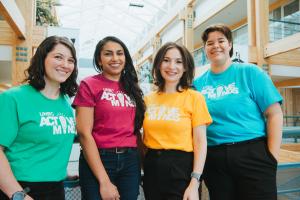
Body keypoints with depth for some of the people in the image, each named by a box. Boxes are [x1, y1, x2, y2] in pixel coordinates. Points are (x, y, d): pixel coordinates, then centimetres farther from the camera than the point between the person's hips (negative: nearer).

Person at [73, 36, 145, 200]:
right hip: (97, 161, -5)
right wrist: (104, 181, -15)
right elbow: (84, 134, -13)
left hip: (131, 161, 5)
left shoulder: (131, 87, 9)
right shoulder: (89, 85, -7)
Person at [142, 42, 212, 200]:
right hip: (152, 168, 4)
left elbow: (200, 143, -9)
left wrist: (194, 183, -15)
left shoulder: (194, 97, -7)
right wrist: (143, 167, 6)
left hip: (182, 168, -4)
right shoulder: (148, 99, 4)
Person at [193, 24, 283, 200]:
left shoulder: (249, 72, -2)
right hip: (213, 159, 3)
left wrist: (272, 157, -9)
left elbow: (274, 114, -4)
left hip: (253, 154, -2)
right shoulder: (198, 83, 6)